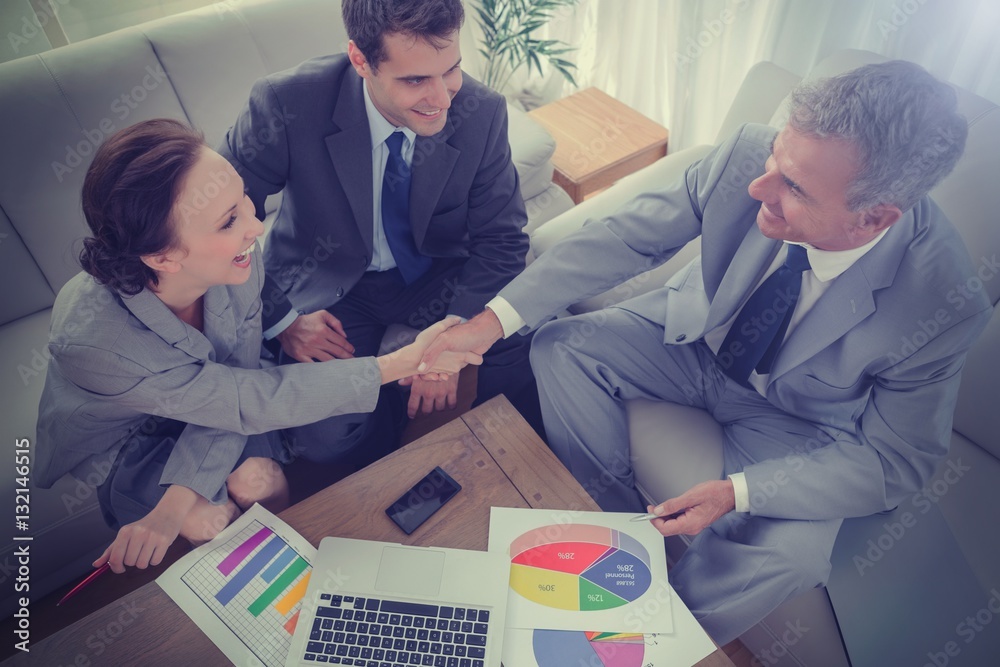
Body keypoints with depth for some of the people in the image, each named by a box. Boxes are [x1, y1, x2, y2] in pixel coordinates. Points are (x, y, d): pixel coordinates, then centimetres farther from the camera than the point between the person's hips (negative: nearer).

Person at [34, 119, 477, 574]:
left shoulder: (238, 264, -31)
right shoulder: (90, 340, -41)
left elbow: (235, 392, -18)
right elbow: (253, 401, -36)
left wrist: (175, 502, -31)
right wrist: (405, 362, -39)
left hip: (200, 423, 3)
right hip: (120, 444, -2)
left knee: (259, 481, -23)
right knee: (206, 521, -25)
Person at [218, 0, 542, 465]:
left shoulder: (482, 112, -19)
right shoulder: (287, 105, -24)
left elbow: (500, 239, -12)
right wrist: (280, 320, -18)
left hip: (439, 275, 2)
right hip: (328, 284, -1)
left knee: (531, 347, -21)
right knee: (325, 438, -22)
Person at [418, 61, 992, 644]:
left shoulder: (947, 301, -30)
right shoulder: (748, 155, -27)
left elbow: (896, 460, -18)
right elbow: (627, 236, -18)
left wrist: (737, 493, -29)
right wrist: (497, 318, -24)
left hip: (791, 416, -2)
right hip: (697, 335, 3)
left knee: (790, 557, -27)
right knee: (560, 350, -14)